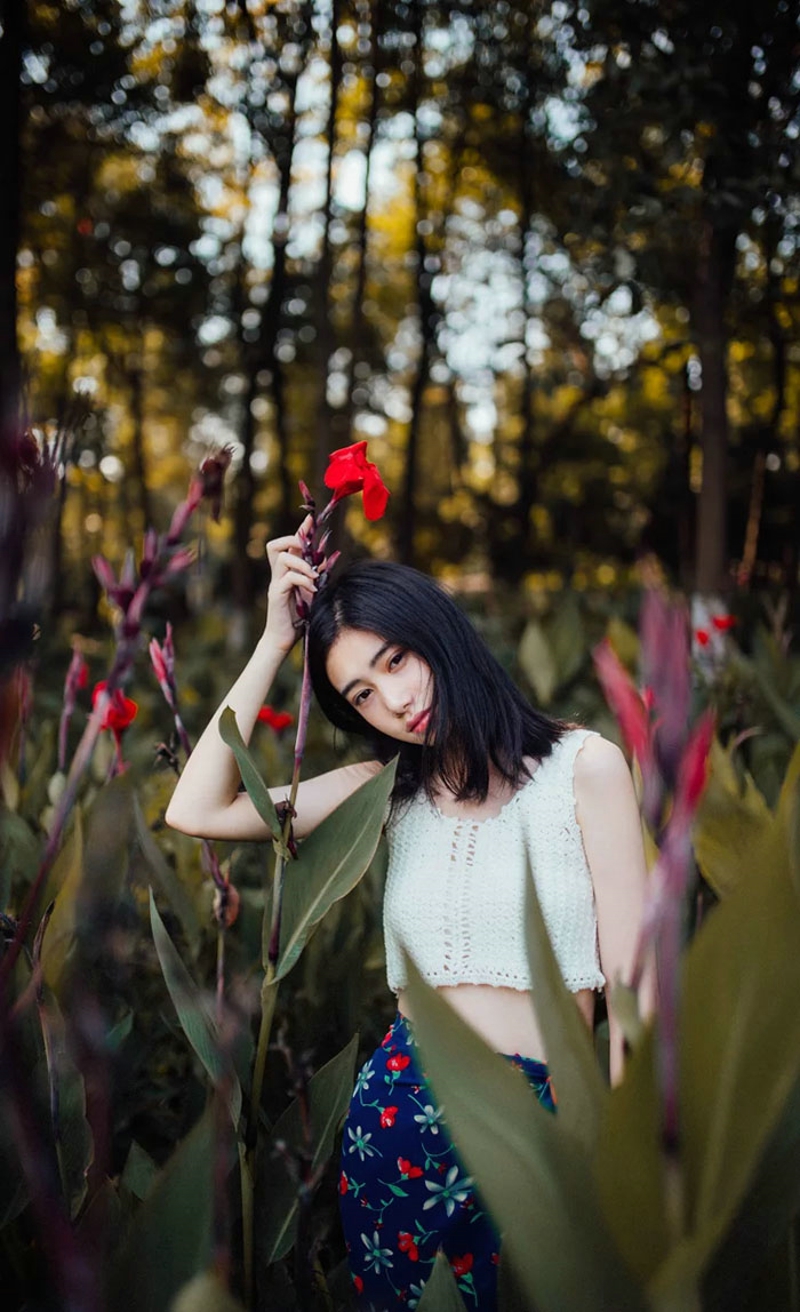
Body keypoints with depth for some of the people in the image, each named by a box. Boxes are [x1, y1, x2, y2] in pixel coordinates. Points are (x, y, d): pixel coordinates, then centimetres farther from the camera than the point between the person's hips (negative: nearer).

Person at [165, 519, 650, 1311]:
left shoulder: (583, 766, -6)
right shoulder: (389, 789, 5)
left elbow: (629, 977, -5)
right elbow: (195, 810, -4)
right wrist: (274, 642, -6)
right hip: (400, 1109, 3)